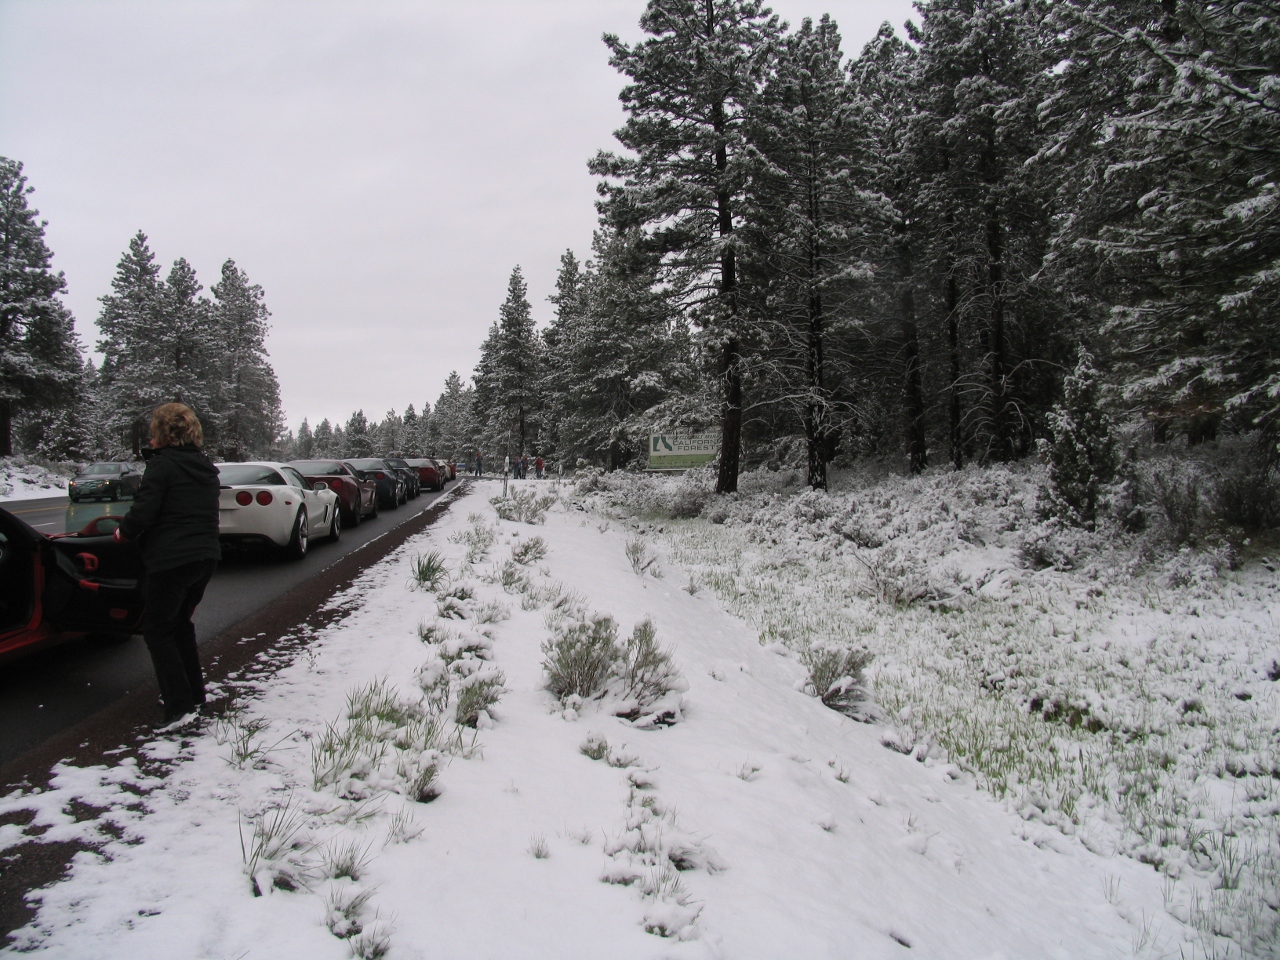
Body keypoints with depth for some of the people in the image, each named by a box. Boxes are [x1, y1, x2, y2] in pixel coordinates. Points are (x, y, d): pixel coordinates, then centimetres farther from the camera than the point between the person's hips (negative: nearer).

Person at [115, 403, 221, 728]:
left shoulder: (163, 464, -10)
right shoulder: (205, 467, 14)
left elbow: (143, 512, -18)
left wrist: (123, 531, 3)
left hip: (171, 561, -8)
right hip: (206, 557, 8)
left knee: (157, 631, 4)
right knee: (181, 623, 24)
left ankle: (180, 707, -1)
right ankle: (194, 692, 27)